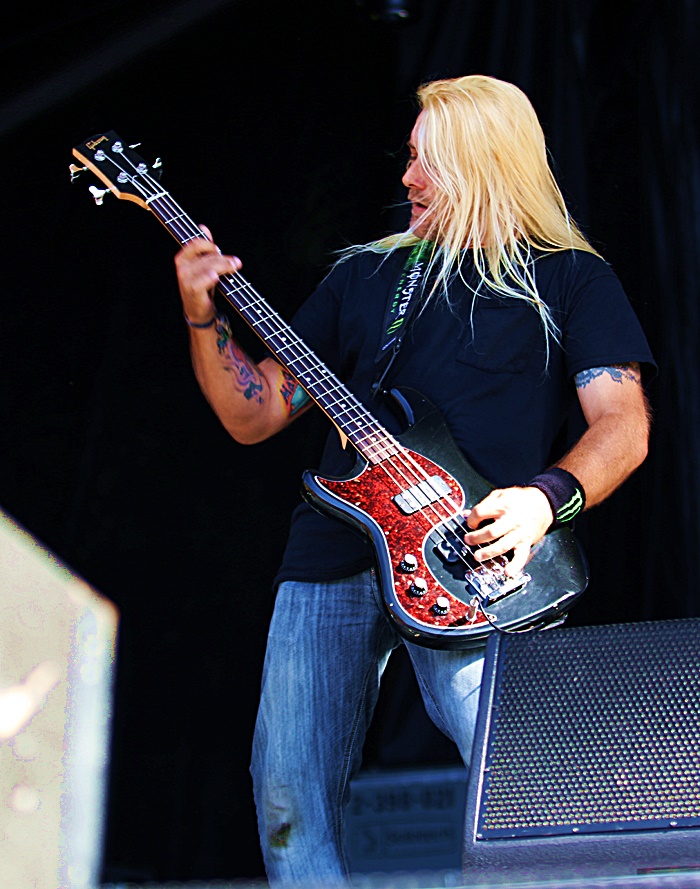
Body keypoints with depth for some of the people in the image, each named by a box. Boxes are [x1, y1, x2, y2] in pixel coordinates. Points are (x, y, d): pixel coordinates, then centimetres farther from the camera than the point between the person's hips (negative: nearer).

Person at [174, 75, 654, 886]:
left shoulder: (569, 279, 10)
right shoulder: (363, 276, 21)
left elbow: (623, 427, 0)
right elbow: (253, 416, 20)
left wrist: (546, 498, -18)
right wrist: (203, 318, 6)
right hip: (331, 560, 4)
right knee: (289, 797, 0)